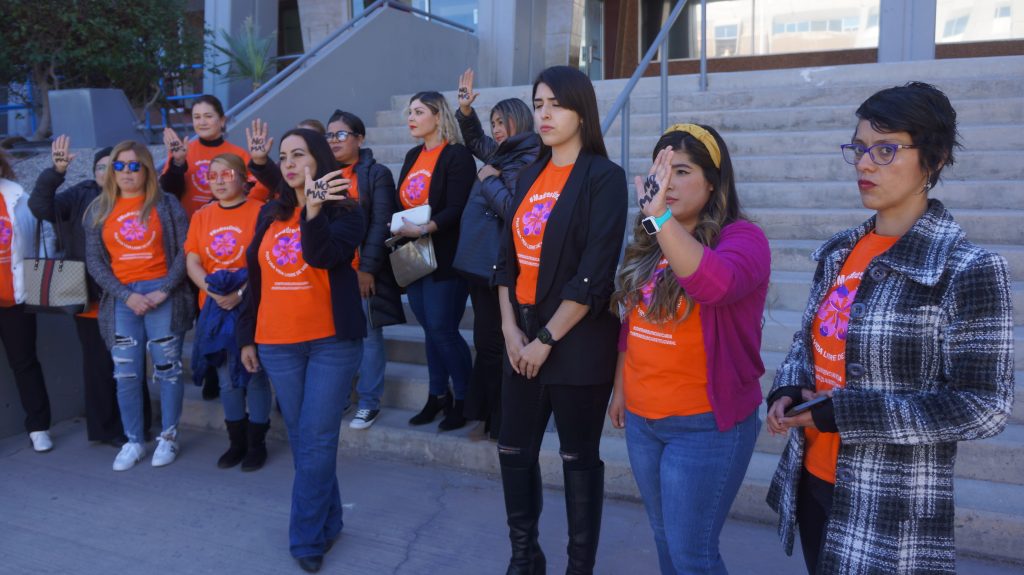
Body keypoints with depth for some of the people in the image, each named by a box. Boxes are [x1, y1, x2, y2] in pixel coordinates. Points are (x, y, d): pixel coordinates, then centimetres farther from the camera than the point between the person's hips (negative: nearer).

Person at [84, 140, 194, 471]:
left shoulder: (166, 204, 2)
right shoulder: (98, 210, 10)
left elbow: (184, 251, -2)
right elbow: (94, 261, 5)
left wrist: (165, 290, -13)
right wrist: (126, 295, -7)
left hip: (163, 294, -2)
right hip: (121, 298, 2)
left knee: (166, 369, 2)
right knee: (126, 374, 4)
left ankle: (168, 438, 15)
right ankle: (133, 442, 17)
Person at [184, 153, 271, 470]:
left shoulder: (259, 211, -7)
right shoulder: (201, 216, 9)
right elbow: (192, 261, 3)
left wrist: (241, 294, -20)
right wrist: (213, 292, -12)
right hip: (214, 307, 5)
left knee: (254, 376, 2)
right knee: (227, 379, 12)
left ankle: (257, 444, 16)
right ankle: (236, 442, 26)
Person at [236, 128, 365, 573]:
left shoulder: (345, 211, -3)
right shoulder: (270, 214, 12)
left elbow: (321, 255, -21)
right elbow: (254, 276, 14)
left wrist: (313, 210, -34)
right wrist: (246, 336, 14)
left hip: (331, 341, -5)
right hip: (277, 344, 5)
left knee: (317, 440, -2)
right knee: (302, 439, 11)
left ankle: (307, 537, 10)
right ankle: (327, 522, 26)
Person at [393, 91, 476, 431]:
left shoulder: (457, 156, -9)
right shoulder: (413, 156, 16)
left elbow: (456, 209, -18)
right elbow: (400, 202, 17)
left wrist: (424, 229, -30)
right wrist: (397, 228, -1)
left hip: (444, 258, -7)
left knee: (443, 330, -5)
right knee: (430, 329, 12)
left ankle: (464, 399, 11)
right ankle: (438, 396, 24)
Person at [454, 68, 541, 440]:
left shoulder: (529, 162, -13)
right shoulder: (502, 154, 13)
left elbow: (514, 210, -24)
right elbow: (474, 140, 32)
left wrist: (489, 179, -10)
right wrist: (465, 111, 15)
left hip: (497, 267, -9)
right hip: (479, 261, 9)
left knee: (491, 344, -1)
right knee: (487, 343, 14)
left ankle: (500, 423, 11)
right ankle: (487, 414, 25)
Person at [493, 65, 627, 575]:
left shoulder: (604, 177, -10)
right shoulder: (530, 176, 10)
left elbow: (594, 275, -17)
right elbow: (508, 257, 9)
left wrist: (547, 339, -14)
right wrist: (511, 329, -2)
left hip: (577, 343, -6)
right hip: (522, 339, 6)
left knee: (578, 459, 7)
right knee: (514, 451, 13)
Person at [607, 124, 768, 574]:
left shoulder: (741, 237, -13)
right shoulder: (648, 243, 6)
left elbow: (714, 283, -36)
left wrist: (660, 216, -42)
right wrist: (620, 388, 18)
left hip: (706, 424, -6)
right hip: (641, 418, 7)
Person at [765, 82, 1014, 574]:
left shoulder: (967, 270, -15)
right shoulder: (838, 253, 4)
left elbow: (983, 408, -16)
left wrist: (847, 412, -19)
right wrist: (787, 391, -6)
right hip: (811, 481, 6)